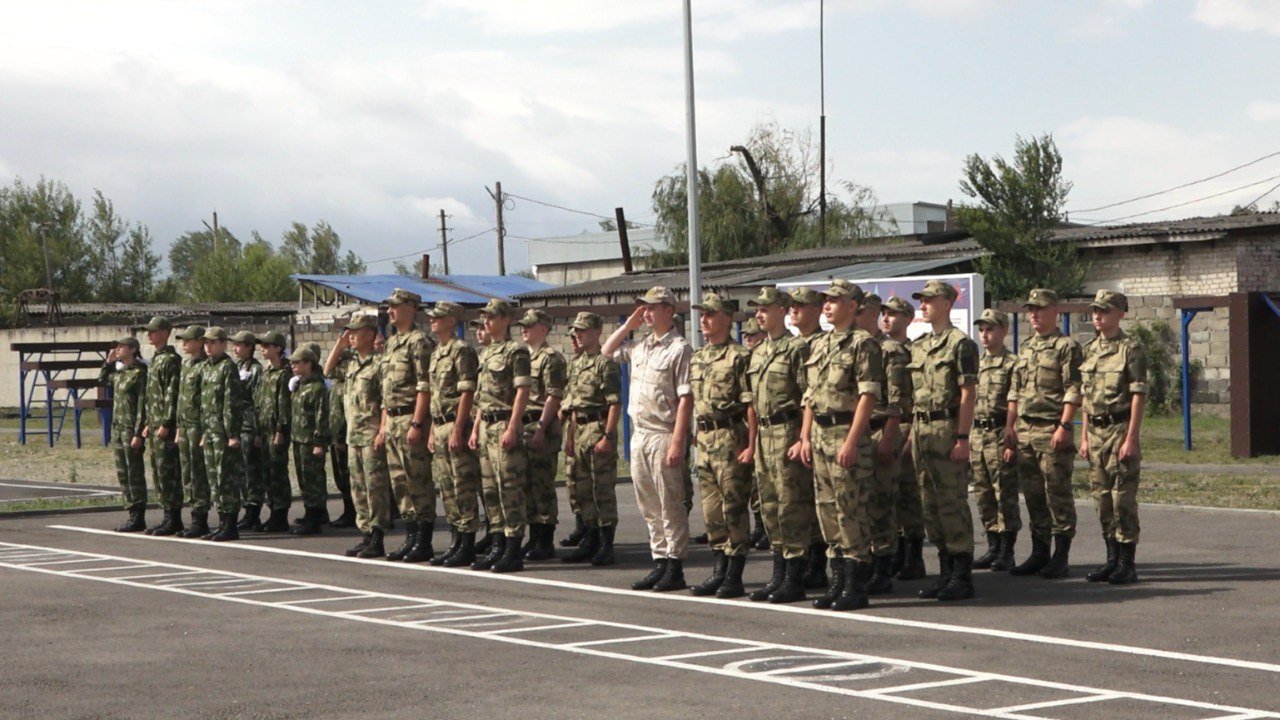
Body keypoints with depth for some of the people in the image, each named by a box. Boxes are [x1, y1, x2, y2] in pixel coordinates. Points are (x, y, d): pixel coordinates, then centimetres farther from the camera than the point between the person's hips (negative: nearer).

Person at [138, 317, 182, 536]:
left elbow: (172, 395, -17)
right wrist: (149, 424, 20)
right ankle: (168, 517, 14)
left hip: (166, 426, -10)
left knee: (168, 471, -8)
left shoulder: (171, 360, -11)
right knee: (158, 473, 10)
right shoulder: (154, 360, 19)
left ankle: (174, 520, -6)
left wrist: (166, 424, -21)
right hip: (155, 424, 10)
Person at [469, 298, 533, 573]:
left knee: (509, 488, -9)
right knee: (490, 489, 9)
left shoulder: (516, 351, -8)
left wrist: (512, 429, -20)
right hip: (486, 426, 9)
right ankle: (498, 547, 15)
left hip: (505, 426, -9)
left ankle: (513, 552, -7)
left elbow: (522, 391, -14)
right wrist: (475, 428, 17)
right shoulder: (486, 353, 18)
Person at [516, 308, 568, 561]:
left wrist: (540, 428, -21)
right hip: (523, 426, 9)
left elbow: (554, 397, -16)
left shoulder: (551, 358, -9)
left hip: (542, 428, -9)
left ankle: (546, 543, -3)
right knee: (528, 486, 11)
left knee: (543, 486, -7)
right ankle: (534, 539, 17)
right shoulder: (525, 357, 19)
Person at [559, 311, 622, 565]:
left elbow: (615, 404, -15)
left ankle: (606, 546, 0)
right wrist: (568, 434, 15)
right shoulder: (575, 363, 17)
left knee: (602, 489, -4)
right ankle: (590, 542, 20)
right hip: (575, 431, 9)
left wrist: (608, 436, -21)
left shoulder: (605, 363, -9)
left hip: (597, 430, -9)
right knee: (579, 489, 11)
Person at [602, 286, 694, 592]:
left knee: (671, 506, -2)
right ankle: (660, 563, 19)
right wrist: (628, 325, 14)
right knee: (649, 506, 12)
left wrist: (677, 442, -21)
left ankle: (675, 569, 2)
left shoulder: (679, 349, -10)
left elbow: (685, 398, -15)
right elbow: (607, 351, 29)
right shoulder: (640, 347, 13)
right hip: (639, 434, 8)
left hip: (664, 436, -8)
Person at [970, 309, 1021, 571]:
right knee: (984, 495, 10)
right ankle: (993, 548, 18)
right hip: (977, 434, 7)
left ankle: (1007, 552, 1)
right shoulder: (976, 365, 16)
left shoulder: (1012, 364, -6)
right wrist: (966, 438, 15)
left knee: (1006, 495, -4)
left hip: (1000, 434, -7)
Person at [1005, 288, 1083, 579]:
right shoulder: (1025, 347, 18)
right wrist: (1010, 425, 13)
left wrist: (1064, 427, -18)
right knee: (1033, 495, 10)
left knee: (1058, 494, -4)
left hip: (1053, 431, -7)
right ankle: (1039, 553, 16)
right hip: (1024, 432, 7)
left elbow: (1073, 392, -11)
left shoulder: (1067, 347, -5)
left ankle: (1061, 557, 0)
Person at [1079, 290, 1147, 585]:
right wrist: (1084, 436, 13)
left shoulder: (1131, 349, -7)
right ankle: (1112, 559, 16)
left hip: (1120, 428, -7)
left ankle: (1127, 564, -2)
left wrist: (1131, 438, -16)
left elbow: (1138, 396, -11)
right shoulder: (1090, 350, 13)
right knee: (1102, 497, 9)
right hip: (1096, 430, 7)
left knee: (1123, 497, -6)